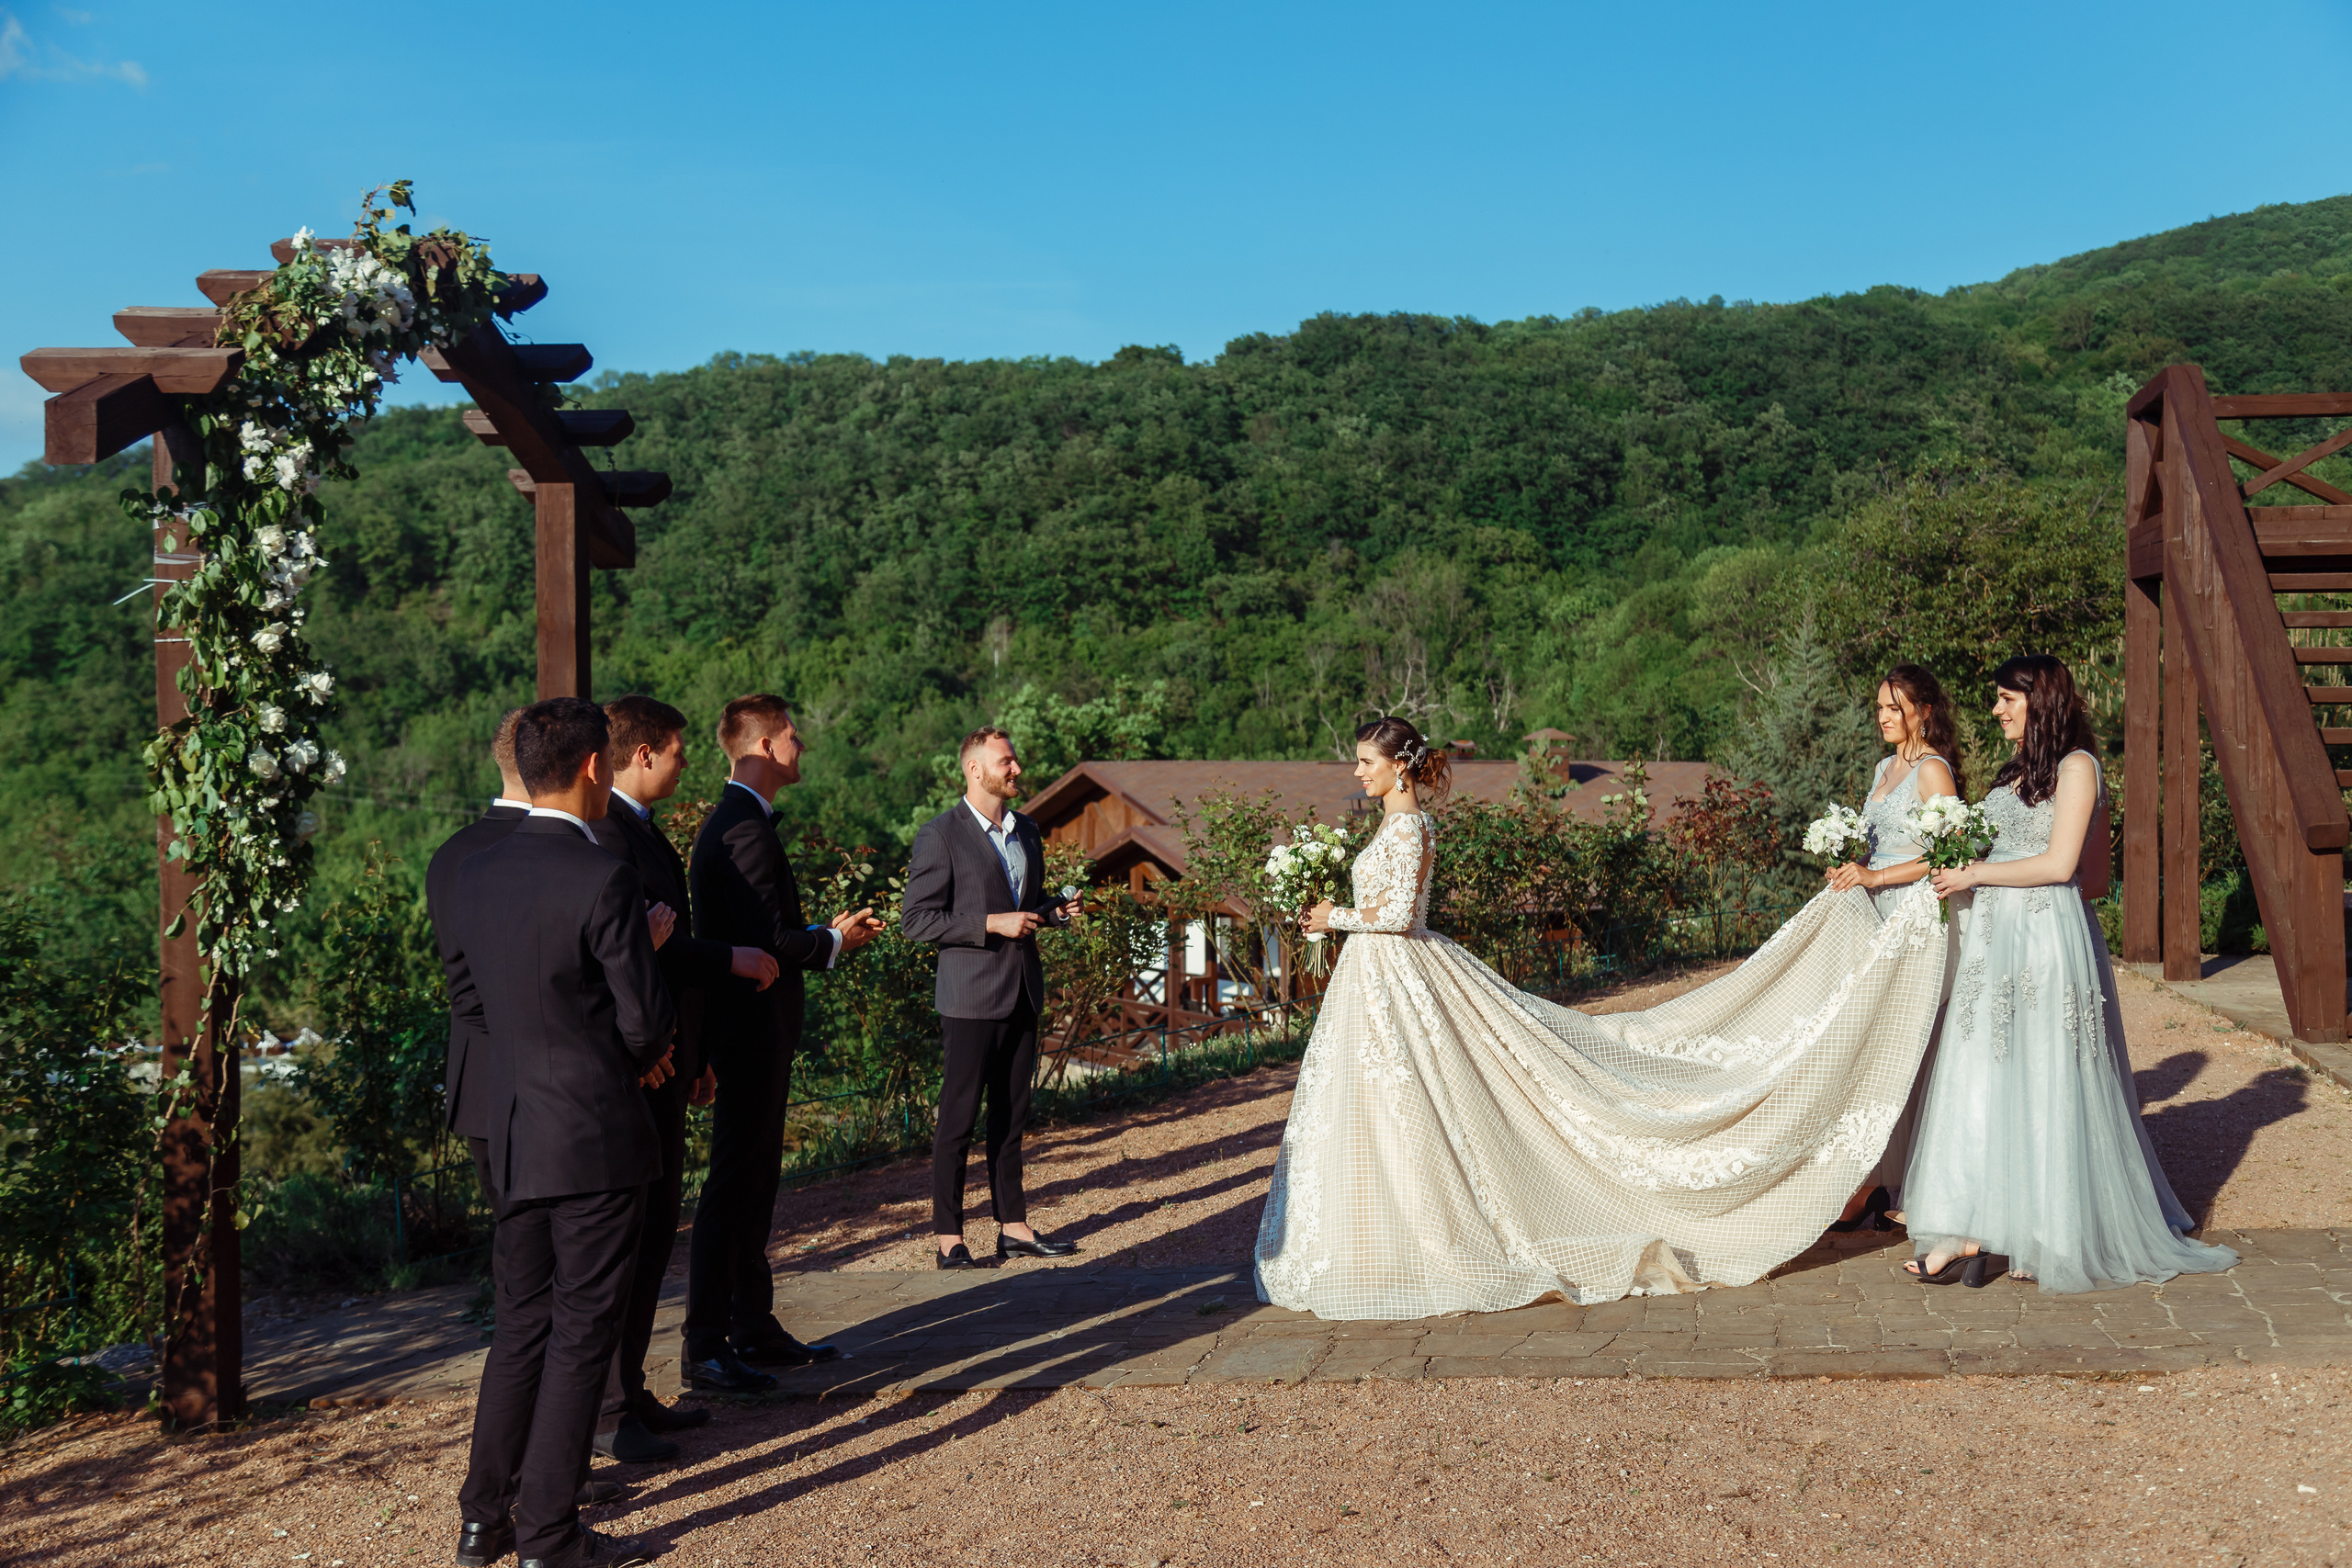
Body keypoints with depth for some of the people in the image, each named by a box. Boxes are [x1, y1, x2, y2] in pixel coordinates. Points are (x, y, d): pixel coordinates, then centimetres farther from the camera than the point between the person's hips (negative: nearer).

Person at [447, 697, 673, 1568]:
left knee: (522, 1325, 18)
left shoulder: (475, 876, 4)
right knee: (582, 1334, 3)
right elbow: (649, 1021, -14)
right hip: (597, 1137, -7)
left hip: (515, 1136, 7)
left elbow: (468, 1000, 14)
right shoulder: (605, 880, -18)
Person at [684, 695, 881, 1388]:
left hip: (757, 1034, 11)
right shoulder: (745, 829, -19)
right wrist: (835, 942, -8)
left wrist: (827, 933, 11)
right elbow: (769, 941, -25)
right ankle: (705, 1349, 2)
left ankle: (753, 1329, 25)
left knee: (756, 1182, 16)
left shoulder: (736, 823, 16)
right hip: (750, 1034, -11)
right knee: (732, 1188, -5)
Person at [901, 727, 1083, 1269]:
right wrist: (991, 924, -19)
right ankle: (948, 1237, 7)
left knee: (1012, 1116, 12)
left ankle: (1013, 1227, 20)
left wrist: (1052, 911, 3)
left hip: (1023, 994, 7)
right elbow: (916, 919, -14)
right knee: (958, 1118, -1)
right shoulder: (940, 836, -10)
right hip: (971, 996, -7)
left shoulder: (1026, 831, 13)